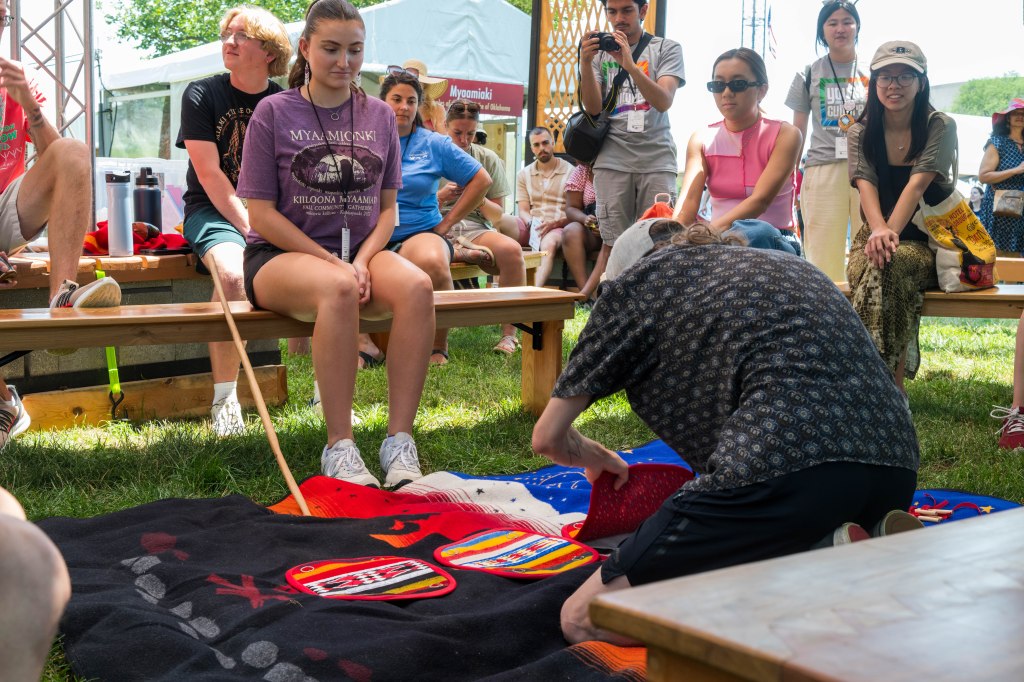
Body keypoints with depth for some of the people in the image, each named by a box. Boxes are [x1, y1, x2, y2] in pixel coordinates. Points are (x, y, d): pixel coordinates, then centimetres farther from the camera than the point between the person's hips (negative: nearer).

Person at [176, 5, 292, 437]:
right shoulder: (201, 95, -2)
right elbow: (210, 175, -9)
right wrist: (250, 228, -18)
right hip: (212, 210, -3)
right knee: (232, 274, -34)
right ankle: (225, 397, -23)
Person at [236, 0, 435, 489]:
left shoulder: (379, 116, 11)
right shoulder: (273, 112, 0)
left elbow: (387, 209, 10)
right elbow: (262, 215, -5)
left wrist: (361, 261, -10)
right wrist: (331, 261, -15)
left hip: (361, 251, 4)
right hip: (281, 254, -3)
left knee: (416, 286, -30)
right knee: (337, 289, -38)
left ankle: (399, 441, -29)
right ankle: (339, 447, -31)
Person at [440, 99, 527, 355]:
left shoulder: (488, 159, 14)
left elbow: (498, 214, 13)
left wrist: (480, 200, -8)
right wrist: (439, 197, -9)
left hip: (476, 227, 2)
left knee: (511, 249, -32)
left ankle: (509, 333, -23)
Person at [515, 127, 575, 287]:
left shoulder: (570, 171, 8)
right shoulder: (523, 174, 19)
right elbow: (523, 211, 9)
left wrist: (556, 223, -18)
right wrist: (532, 224, -14)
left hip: (559, 227, -3)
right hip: (532, 227, 3)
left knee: (549, 243, -39)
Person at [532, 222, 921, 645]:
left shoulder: (638, 280, 16)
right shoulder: (791, 264, 34)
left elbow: (548, 438, 19)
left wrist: (598, 458, 41)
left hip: (789, 468, -8)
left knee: (581, 621, 0)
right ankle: (876, 544, 6)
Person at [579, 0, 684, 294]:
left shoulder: (666, 48, 8)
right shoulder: (599, 51, 12)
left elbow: (664, 102, -8)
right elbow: (593, 108, 3)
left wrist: (630, 65, -20)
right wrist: (585, 62, -12)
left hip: (657, 156, 0)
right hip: (613, 157, 1)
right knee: (614, 242, -3)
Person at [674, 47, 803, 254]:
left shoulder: (785, 135, -3)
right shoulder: (702, 140, 7)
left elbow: (760, 199, -18)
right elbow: (689, 200, -10)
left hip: (774, 244, -2)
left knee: (757, 232, -39)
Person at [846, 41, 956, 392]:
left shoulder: (940, 127, -3)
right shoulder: (861, 132, 5)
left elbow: (918, 183, -18)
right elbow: (866, 185, -12)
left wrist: (891, 231, -35)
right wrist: (879, 230, -33)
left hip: (926, 241, -2)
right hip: (875, 235, 2)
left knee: (887, 267, -36)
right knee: (875, 263, -34)